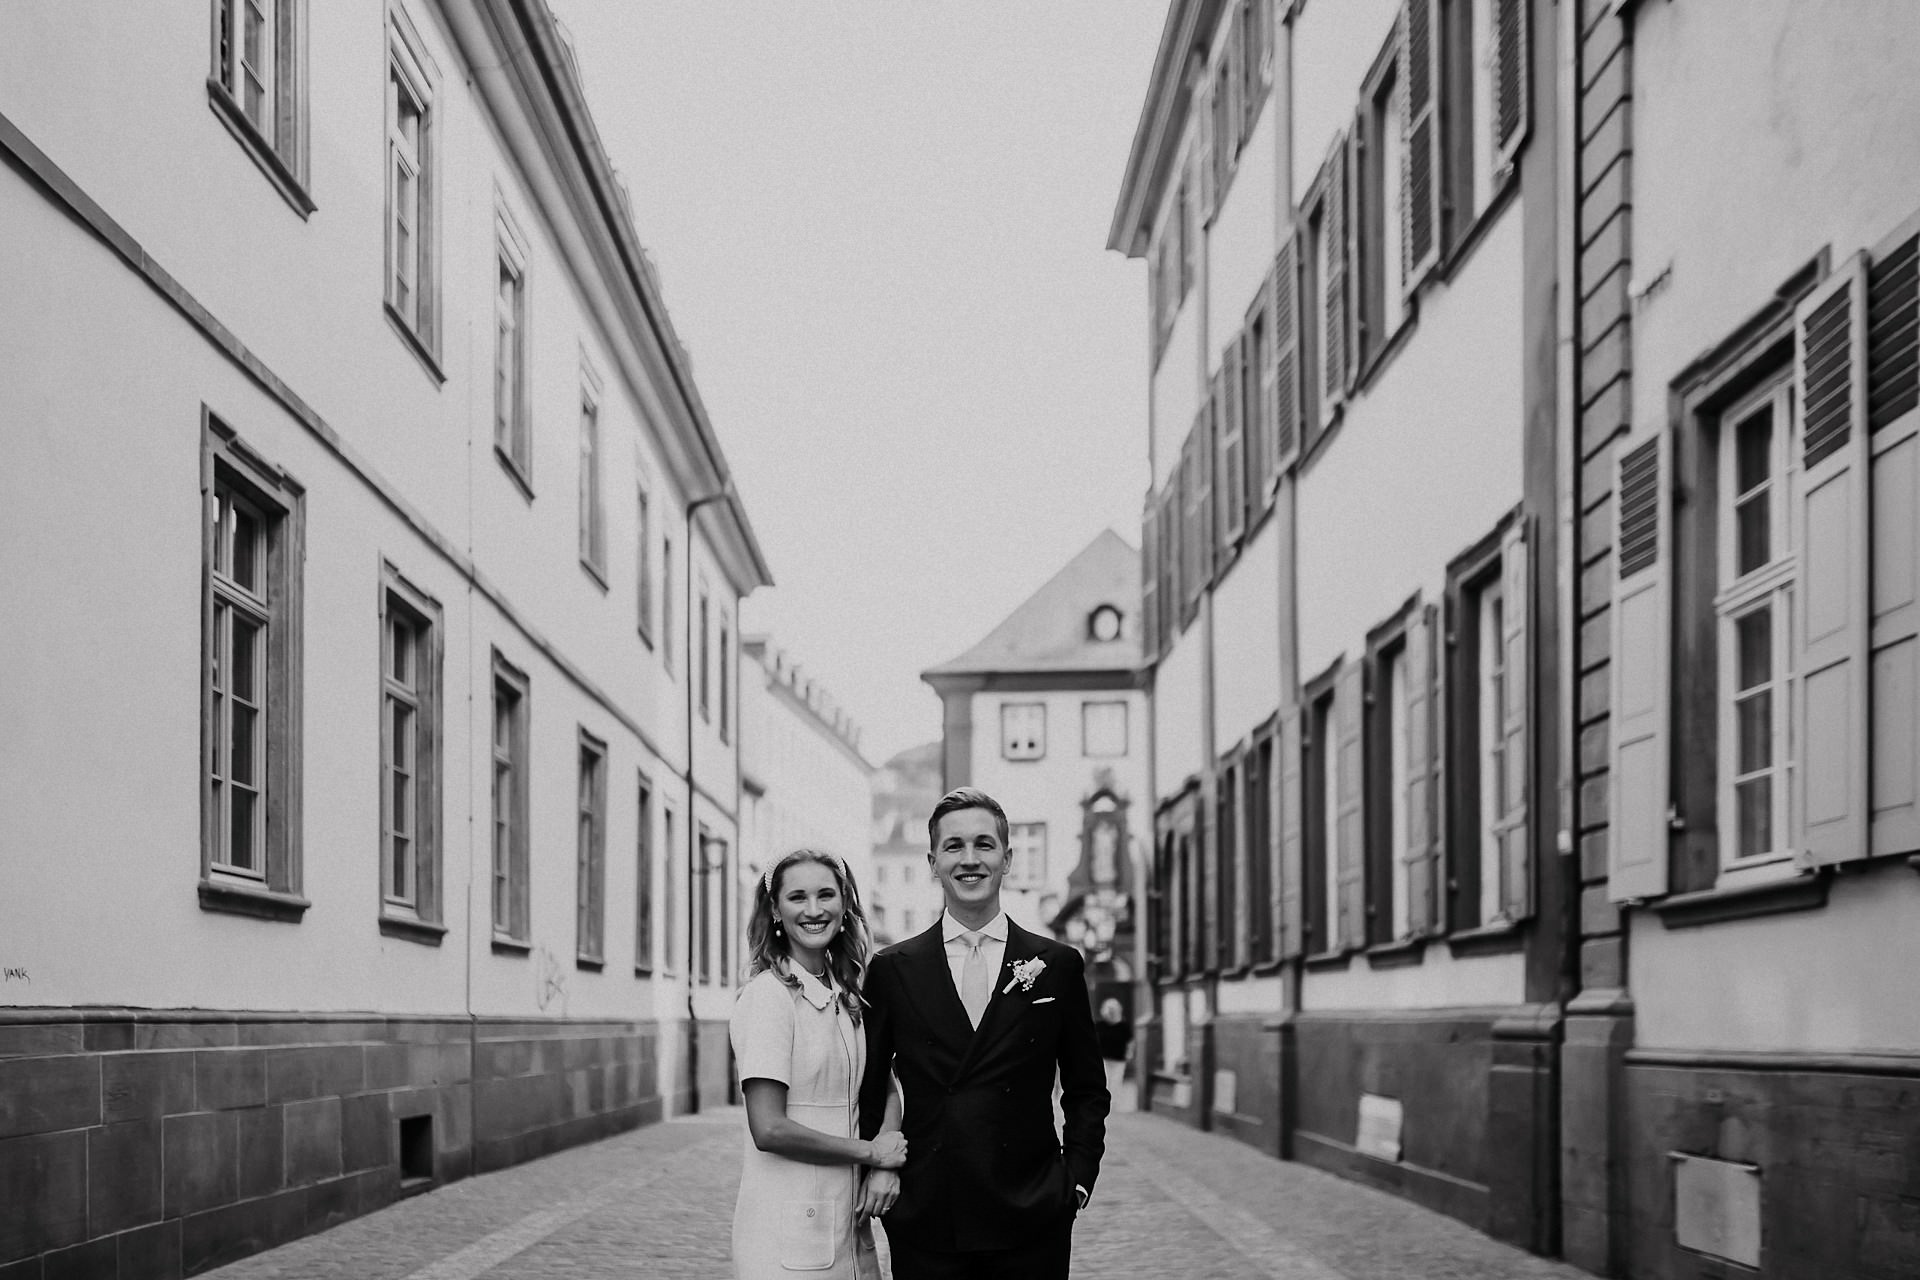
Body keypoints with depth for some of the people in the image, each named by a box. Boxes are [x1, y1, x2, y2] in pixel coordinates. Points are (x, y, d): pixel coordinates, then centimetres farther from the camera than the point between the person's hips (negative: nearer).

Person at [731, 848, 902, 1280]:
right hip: (787, 1229, -7)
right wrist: (870, 1151, -9)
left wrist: (888, 1166, -4)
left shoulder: (846, 997, 10)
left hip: (846, 1224, 7)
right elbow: (769, 1130, -18)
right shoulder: (768, 994, -13)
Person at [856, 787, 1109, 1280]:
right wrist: (874, 1163, -1)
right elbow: (866, 1086, 12)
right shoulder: (892, 970, 5)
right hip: (925, 1222, 0)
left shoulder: (1058, 966, 5)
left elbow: (1086, 1090, 10)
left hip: (1030, 1221, 0)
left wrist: (1078, 1177, 1)